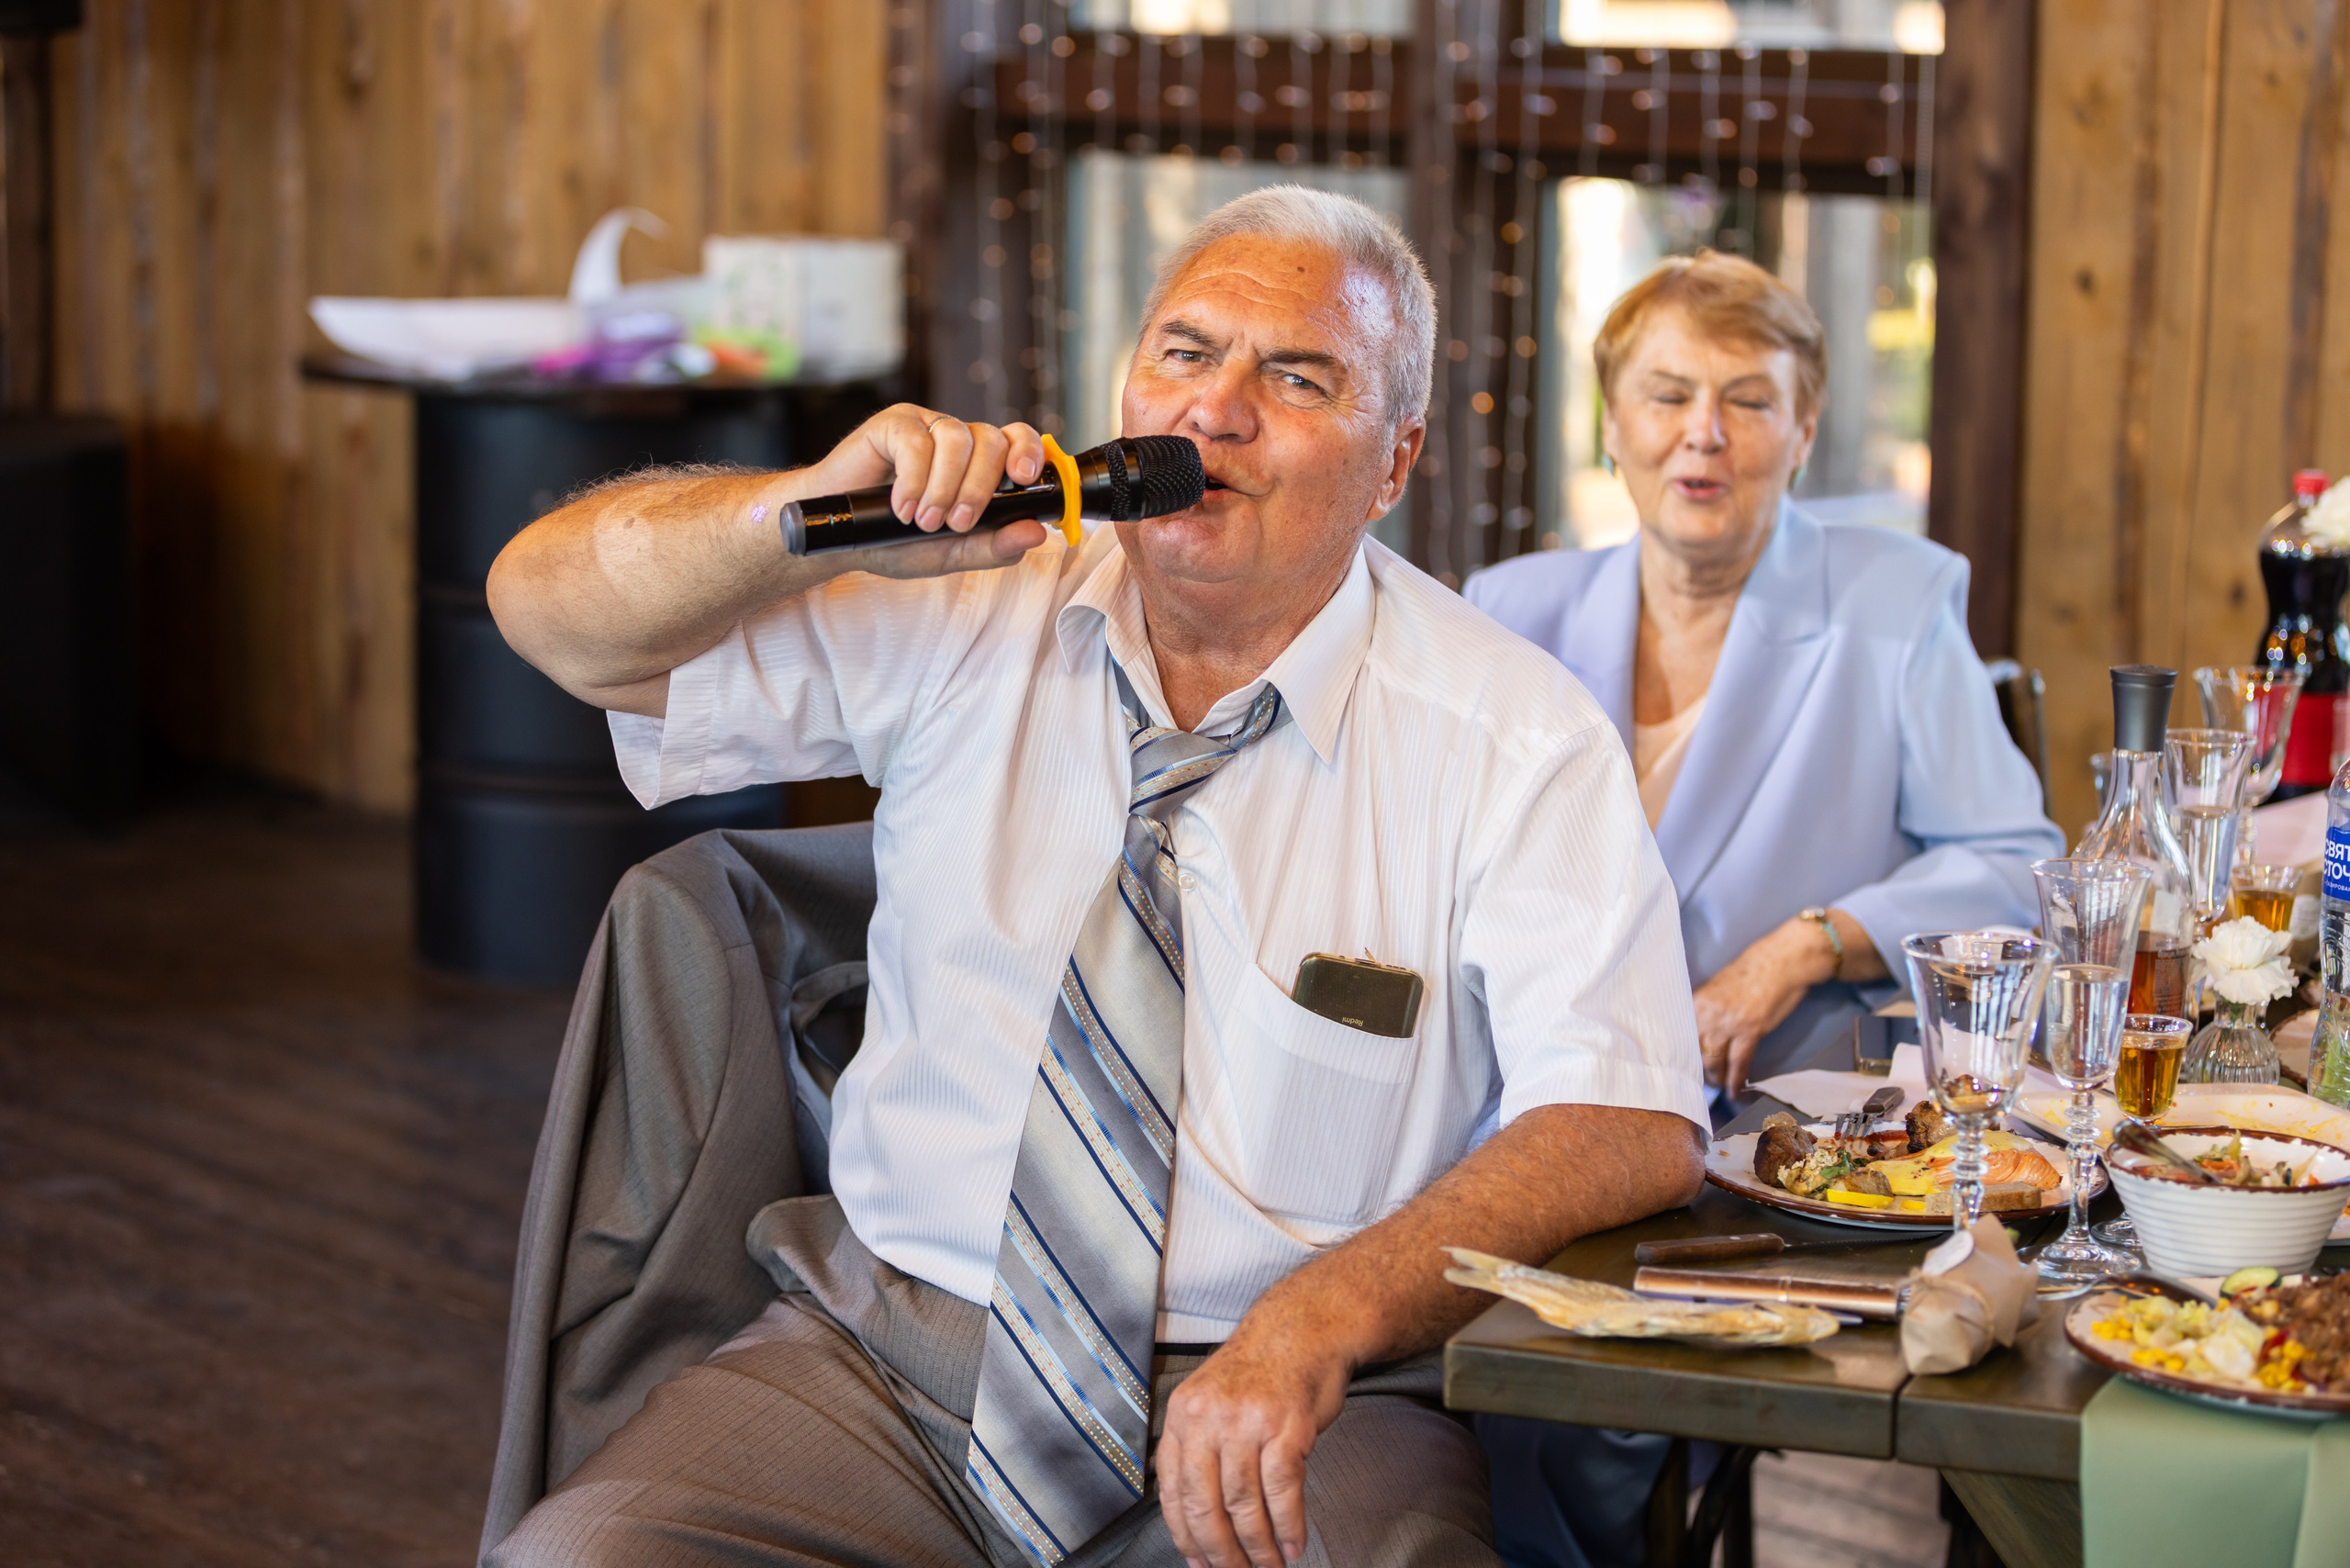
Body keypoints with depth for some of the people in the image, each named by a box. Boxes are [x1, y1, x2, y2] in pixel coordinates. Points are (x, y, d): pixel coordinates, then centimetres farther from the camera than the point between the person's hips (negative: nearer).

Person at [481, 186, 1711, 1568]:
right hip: (882, 1357, 2)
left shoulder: (1517, 739, -5)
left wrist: (1315, 1324, -29)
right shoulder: (970, 620, 2)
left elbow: (1627, 1125, -14)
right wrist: (809, 514, -17)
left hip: (1296, 1410, -1)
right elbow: (552, 604, 3)